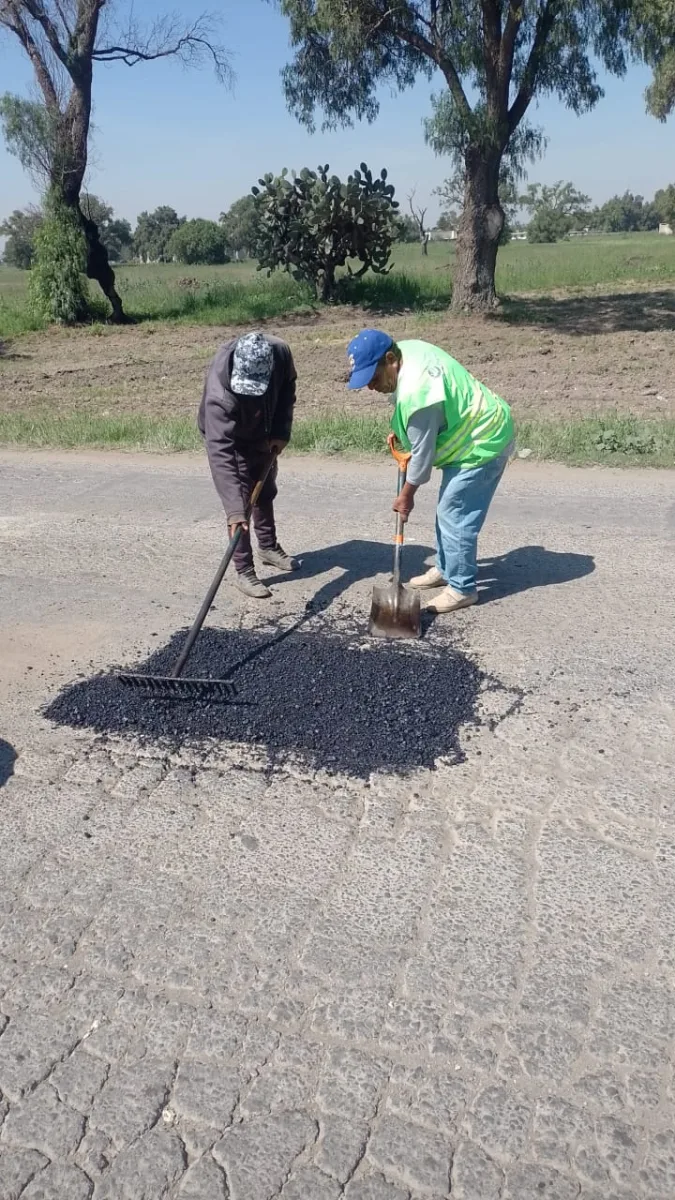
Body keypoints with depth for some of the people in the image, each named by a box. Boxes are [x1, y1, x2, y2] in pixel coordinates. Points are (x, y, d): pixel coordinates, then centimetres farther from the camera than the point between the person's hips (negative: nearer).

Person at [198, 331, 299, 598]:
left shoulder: (280, 352, -31)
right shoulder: (219, 393, -44)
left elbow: (288, 386, -7)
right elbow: (220, 453, -48)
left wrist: (281, 431, -14)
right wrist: (234, 507, -54)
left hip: (263, 433, 5)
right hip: (230, 438, -5)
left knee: (266, 491, 19)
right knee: (243, 500, -9)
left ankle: (269, 547, 40)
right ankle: (243, 571, 4)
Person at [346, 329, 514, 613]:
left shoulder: (416, 392, -32)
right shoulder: (407, 350, -2)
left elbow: (423, 451, -23)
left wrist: (406, 494, -11)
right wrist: (400, 432, 9)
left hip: (482, 444, -11)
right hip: (476, 433, 11)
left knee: (455, 517, -7)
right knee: (447, 511, 18)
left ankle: (462, 589, 4)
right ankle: (445, 569, 33)